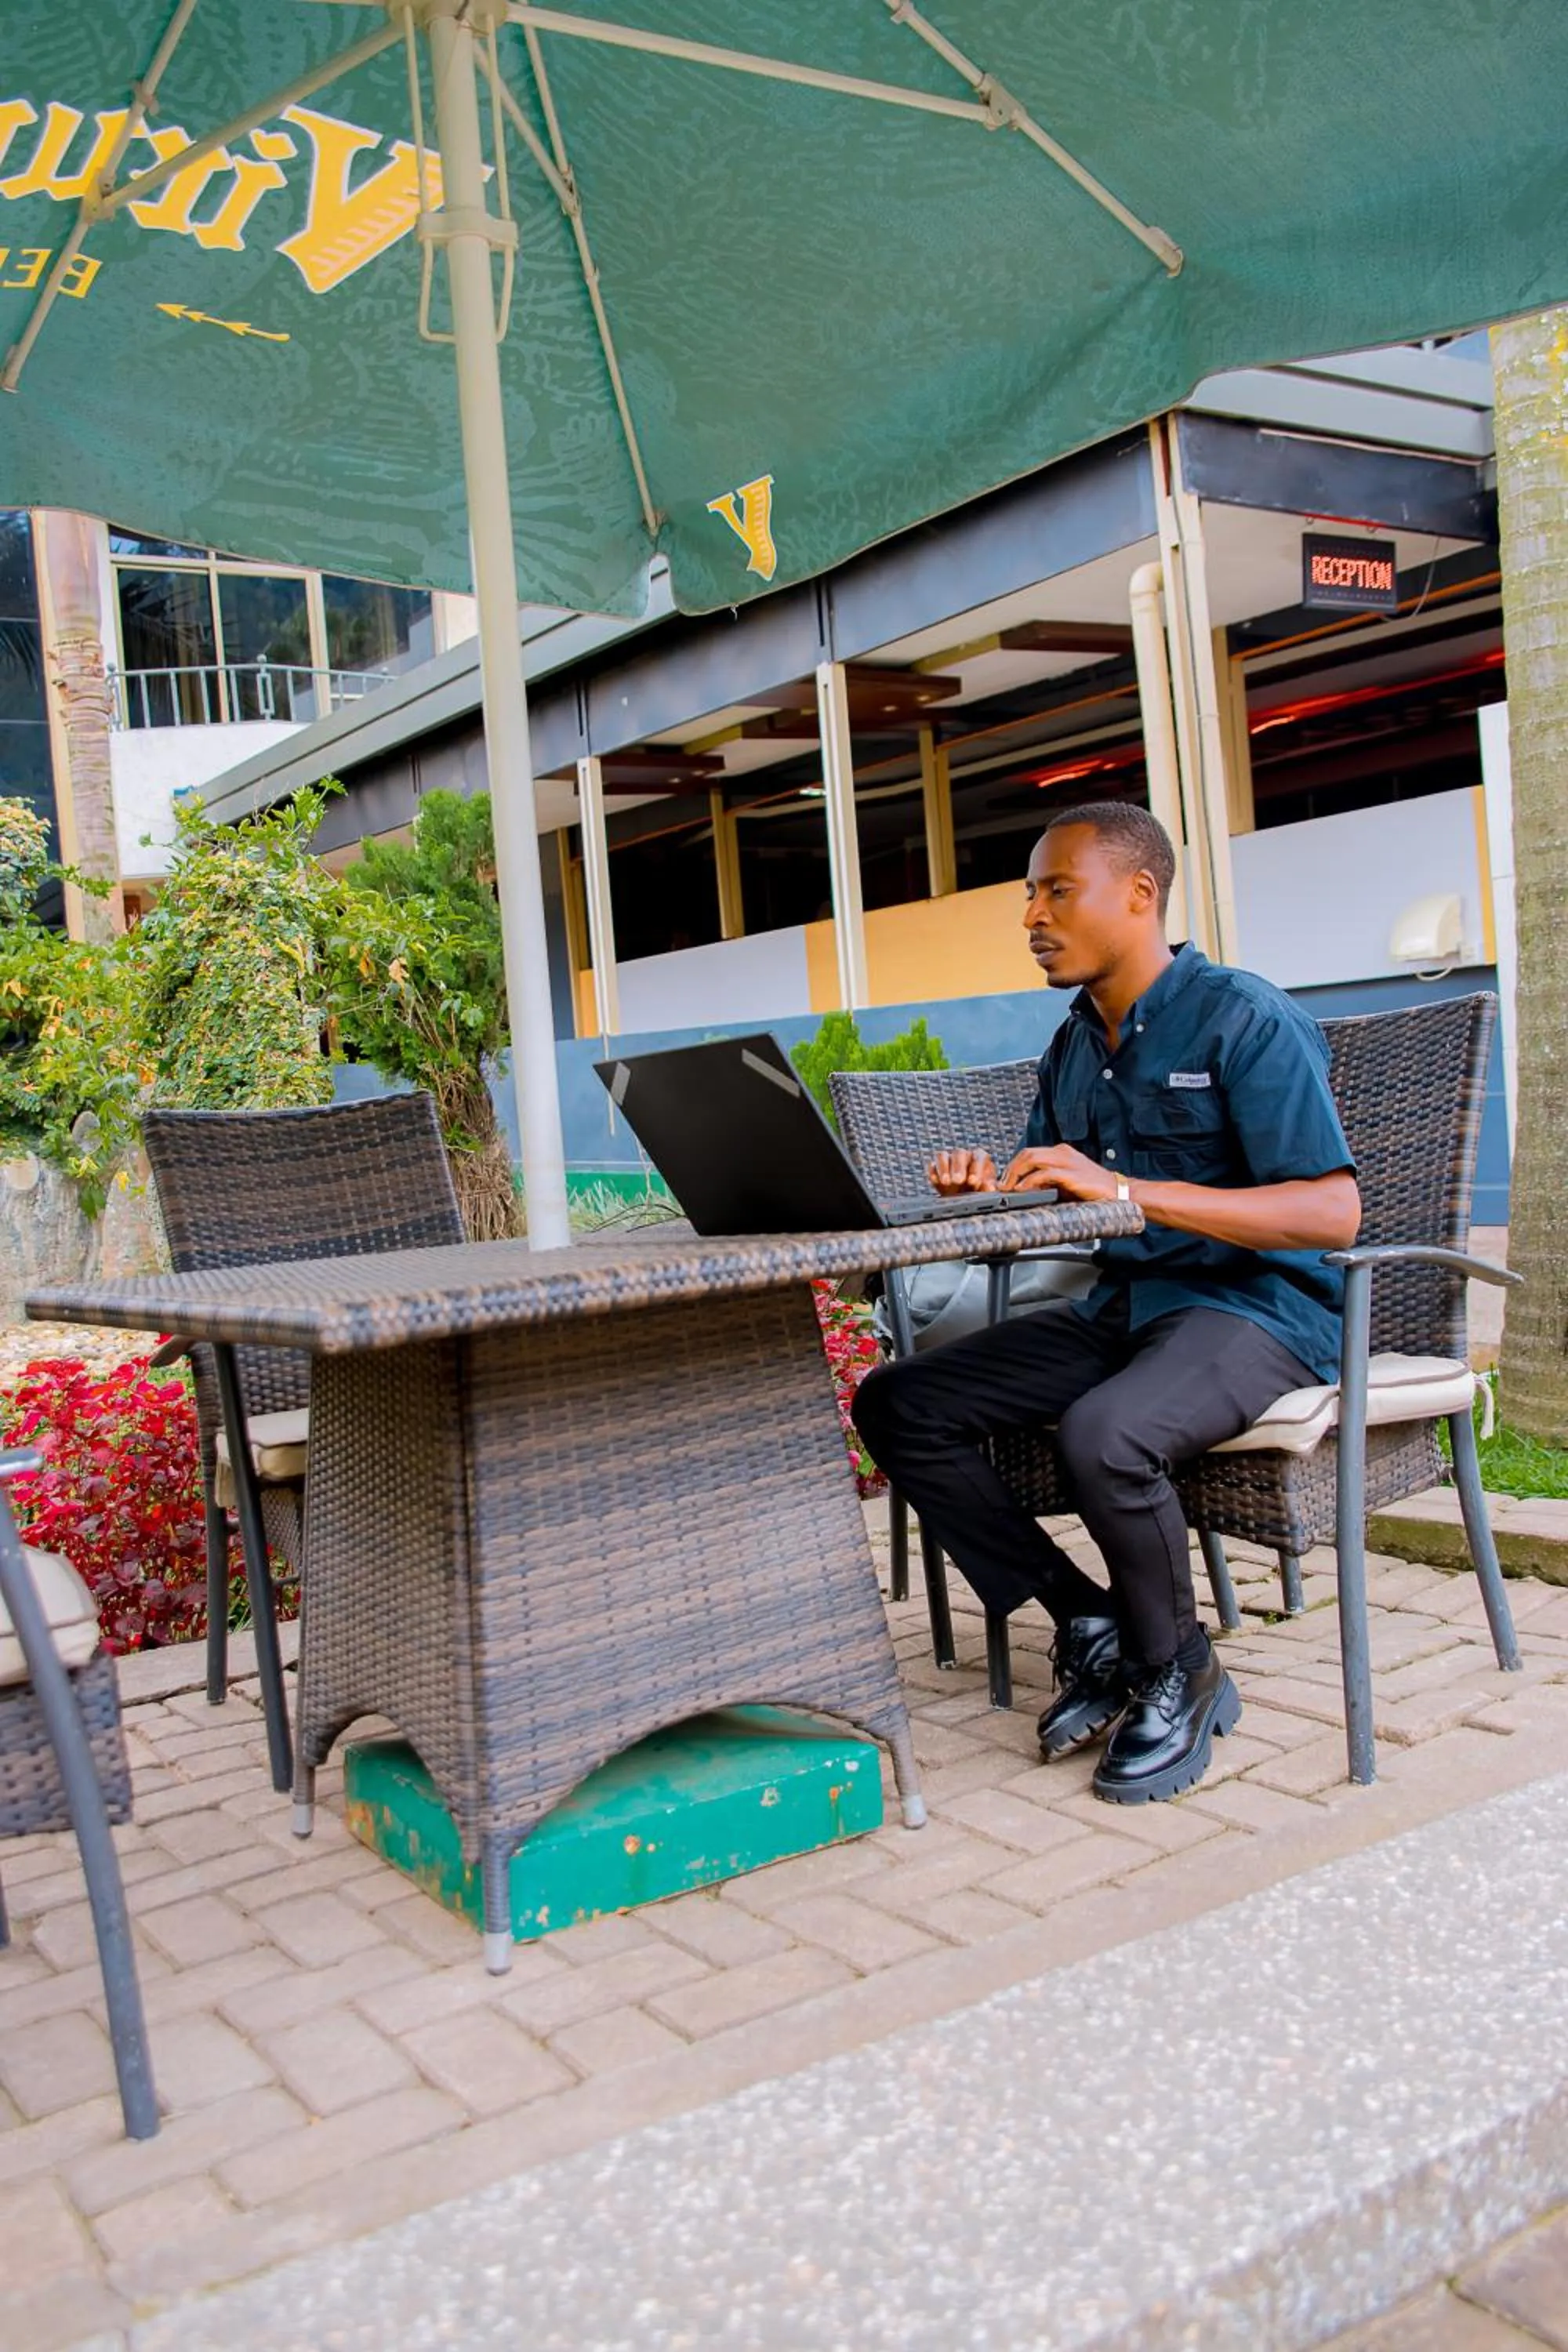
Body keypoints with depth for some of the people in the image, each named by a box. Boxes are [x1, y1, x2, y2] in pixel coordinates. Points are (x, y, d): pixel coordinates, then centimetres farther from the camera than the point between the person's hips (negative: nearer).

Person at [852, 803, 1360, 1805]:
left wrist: (1125, 1189, -29)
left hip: (1257, 1310, -8)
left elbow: (1334, 1212, -22)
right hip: (1120, 1306, 8)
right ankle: (1090, 1624, 1)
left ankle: (1180, 1674, -8)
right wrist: (988, 1188, -8)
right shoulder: (1074, 1045, 11)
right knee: (897, 1404, -5)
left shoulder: (1244, 1020, -13)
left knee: (1104, 1432, -38)